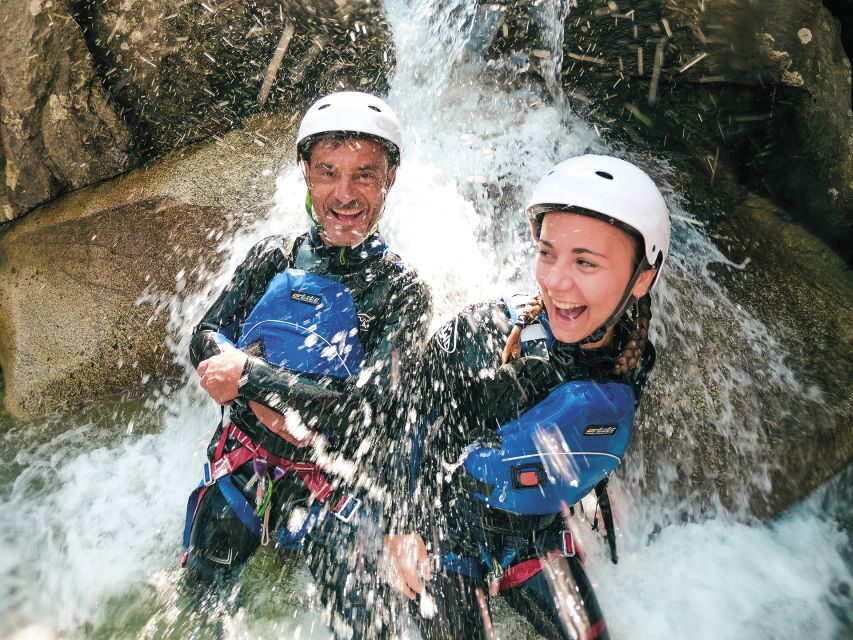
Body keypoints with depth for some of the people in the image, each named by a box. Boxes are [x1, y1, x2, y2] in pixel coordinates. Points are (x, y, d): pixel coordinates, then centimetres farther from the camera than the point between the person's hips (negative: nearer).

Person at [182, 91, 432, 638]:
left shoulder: (402, 291, -12)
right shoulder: (275, 255, -1)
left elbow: (369, 405, -21)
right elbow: (207, 337, -1)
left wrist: (250, 376, -21)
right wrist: (265, 403, -19)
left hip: (332, 481, -3)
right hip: (242, 459, 4)